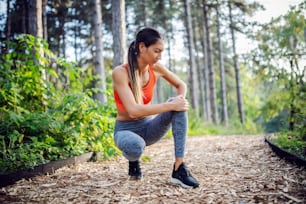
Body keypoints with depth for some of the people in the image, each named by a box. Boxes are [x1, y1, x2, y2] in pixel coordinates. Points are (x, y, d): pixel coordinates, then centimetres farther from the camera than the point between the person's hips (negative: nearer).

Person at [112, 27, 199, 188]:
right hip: (126, 129, -4)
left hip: (148, 126, 5)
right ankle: (133, 160, 0)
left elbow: (181, 85, 12)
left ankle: (179, 169, -27)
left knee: (178, 106, -23)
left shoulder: (156, 69, -6)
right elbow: (133, 110, -33)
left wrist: (180, 100, -11)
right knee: (136, 147, -41)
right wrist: (170, 106, -32)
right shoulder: (120, 72, -22)